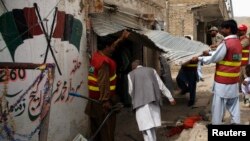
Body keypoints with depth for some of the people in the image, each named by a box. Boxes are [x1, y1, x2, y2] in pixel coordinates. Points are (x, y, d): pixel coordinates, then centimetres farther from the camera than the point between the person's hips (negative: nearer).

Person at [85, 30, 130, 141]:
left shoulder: (96, 56, 7)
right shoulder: (104, 62, -20)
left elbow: (109, 47, 26)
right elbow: (103, 83, -25)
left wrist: (121, 39, 35)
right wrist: (105, 100, -26)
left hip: (94, 98, 9)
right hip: (102, 101, -9)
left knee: (96, 127, 15)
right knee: (107, 129, -1)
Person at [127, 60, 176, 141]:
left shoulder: (131, 74, 9)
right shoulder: (152, 70, 16)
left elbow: (131, 91, 7)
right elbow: (161, 86, 12)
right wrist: (170, 98, 16)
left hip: (141, 102, -3)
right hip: (154, 101, 4)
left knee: (147, 129, -5)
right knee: (151, 127, 17)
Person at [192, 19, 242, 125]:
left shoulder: (226, 43, -17)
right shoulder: (237, 42, 9)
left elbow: (214, 59, -12)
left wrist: (199, 58, 0)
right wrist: (209, 53, 22)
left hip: (222, 81, -8)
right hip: (233, 80, 8)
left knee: (218, 106, 3)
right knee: (233, 104, 11)